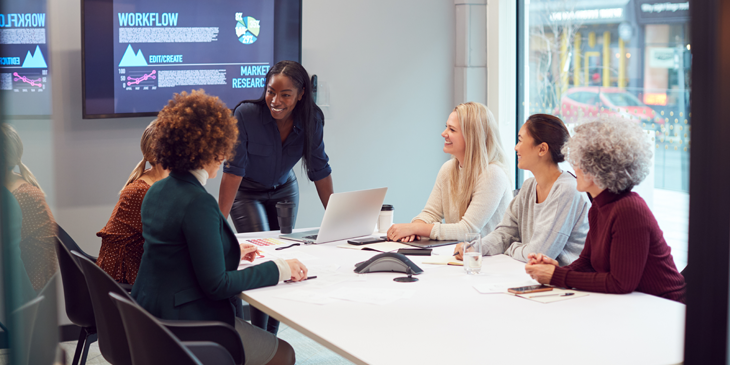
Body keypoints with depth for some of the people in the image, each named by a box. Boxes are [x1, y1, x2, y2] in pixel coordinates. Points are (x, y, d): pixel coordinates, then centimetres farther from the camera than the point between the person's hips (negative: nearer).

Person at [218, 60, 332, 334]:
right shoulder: (246, 114, -31)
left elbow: (319, 170, -10)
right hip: (246, 193, -3)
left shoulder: (312, 120, -20)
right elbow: (233, 170, -29)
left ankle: (271, 337, 14)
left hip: (284, 190, 4)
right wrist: (220, 220, -31)